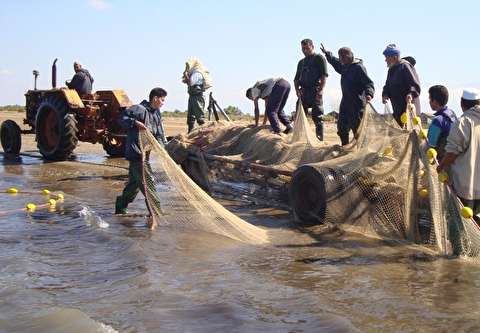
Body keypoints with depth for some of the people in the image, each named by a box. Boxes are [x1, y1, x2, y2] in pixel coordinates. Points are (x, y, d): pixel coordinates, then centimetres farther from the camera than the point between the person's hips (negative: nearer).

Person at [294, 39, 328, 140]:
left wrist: (321, 90, -17)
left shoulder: (319, 58, 4)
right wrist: (297, 89, 2)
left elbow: (324, 75, -6)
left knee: (317, 117, -7)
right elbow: (296, 78, 22)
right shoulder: (301, 62, 23)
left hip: (315, 91, -6)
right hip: (303, 92, 6)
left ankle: (320, 139, -5)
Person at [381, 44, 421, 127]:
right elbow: (388, 86, 20)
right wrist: (385, 94, -1)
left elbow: (415, 85, -18)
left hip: (408, 108, -9)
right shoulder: (391, 69, 16)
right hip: (397, 109, 9)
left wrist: (411, 94, -36)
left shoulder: (405, 66, -12)